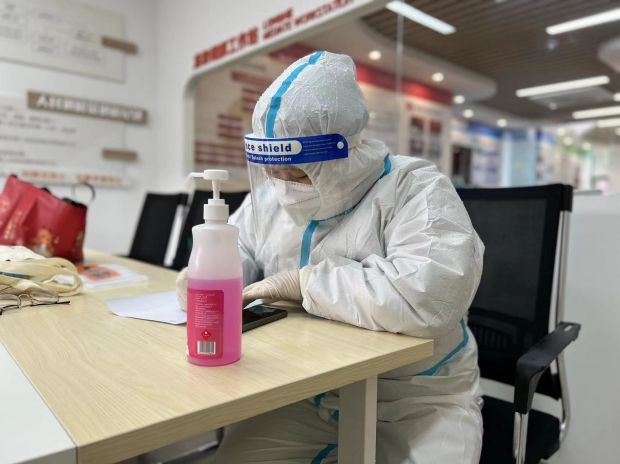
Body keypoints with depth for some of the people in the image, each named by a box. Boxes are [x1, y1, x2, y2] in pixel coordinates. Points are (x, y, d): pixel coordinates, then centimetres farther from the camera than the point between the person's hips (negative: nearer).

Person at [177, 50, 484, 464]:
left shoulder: (415, 189, -18)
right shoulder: (271, 196, 2)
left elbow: (428, 294, -34)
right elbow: (238, 253, 16)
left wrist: (301, 282, -24)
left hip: (416, 401, -3)